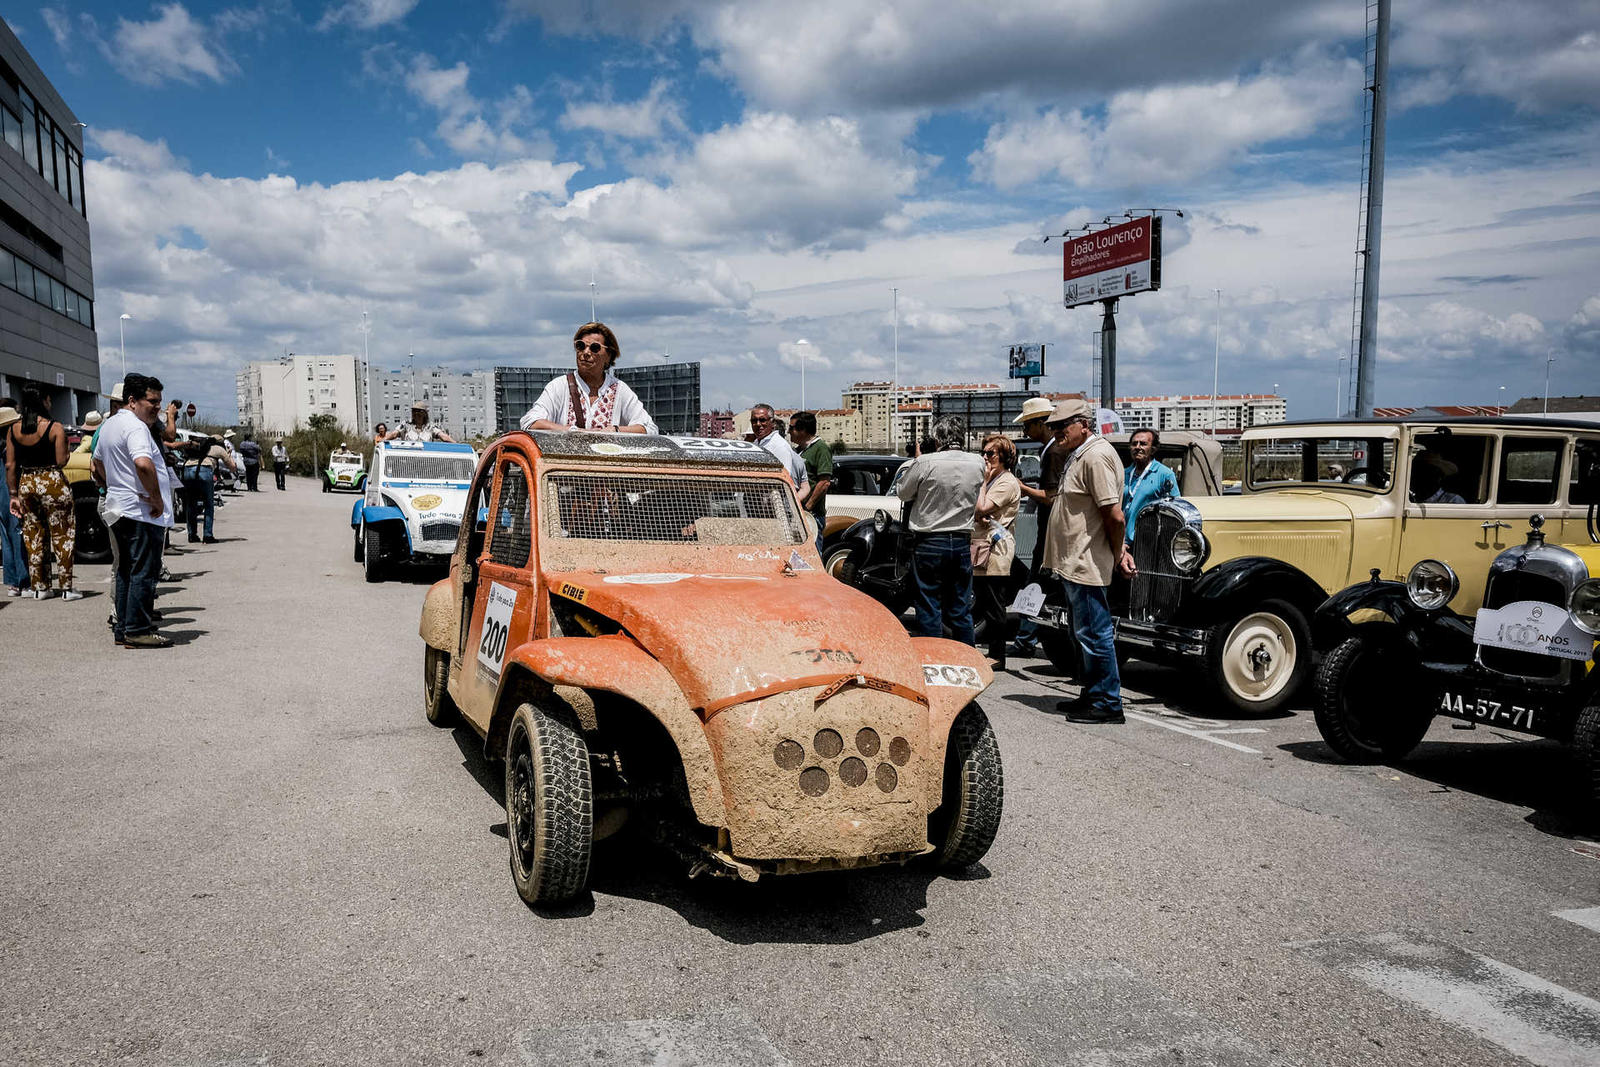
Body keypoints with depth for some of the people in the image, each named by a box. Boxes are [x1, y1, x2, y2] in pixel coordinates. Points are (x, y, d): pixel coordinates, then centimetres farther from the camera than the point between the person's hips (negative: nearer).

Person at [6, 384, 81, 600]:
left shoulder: (13, 429, 3)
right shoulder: (55, 428, -11)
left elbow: (10, 465, 4)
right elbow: (61, 461, -14)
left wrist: (14, 495, 8)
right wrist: (66, 451, 8)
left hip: (25, 484, 5)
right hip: (52, 482, -5)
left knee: (33, 537, 14)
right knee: (61, 536, 4)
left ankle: (39, 587, 21)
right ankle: (65, 588, 4)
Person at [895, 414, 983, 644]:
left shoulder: (925, 463, -13)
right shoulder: (977, 464, 0)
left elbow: (902, 493, 0)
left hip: (929, 543, -4)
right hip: (962, 542, 4)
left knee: (929, 608, 3)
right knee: (961, 611, 12)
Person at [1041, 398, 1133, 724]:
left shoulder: (1097, 456, -16)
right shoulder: (1079, 455, 18)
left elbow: (1115, 516, -21)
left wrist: (1117, 555, -10)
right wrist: (1120, 550, 13)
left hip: (1086, 564, -11)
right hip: (1073, 563, 11)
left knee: (1094, 633, -5)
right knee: (1086, 634, 17)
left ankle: (1108, 704, 3)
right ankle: (1092, 696, 27)